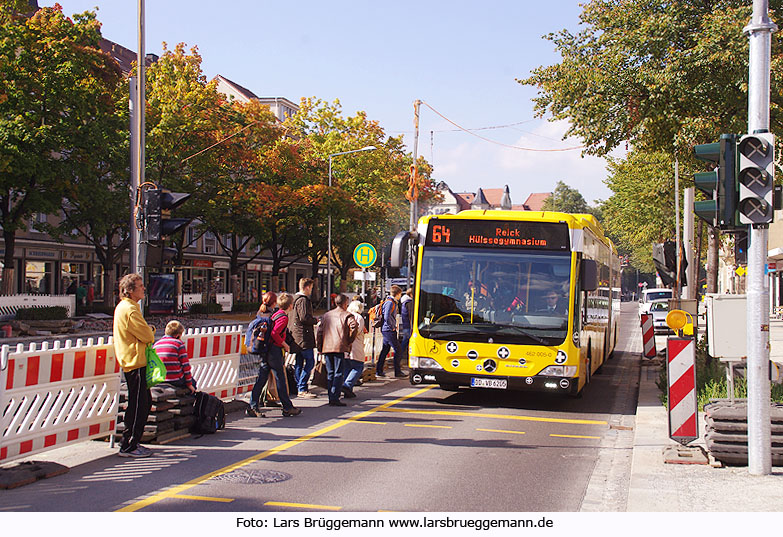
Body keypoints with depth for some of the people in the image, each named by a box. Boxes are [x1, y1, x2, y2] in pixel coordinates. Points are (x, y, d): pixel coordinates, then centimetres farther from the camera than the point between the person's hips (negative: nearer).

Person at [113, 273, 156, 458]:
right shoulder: (130, 310, -17)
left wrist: (147, 331, 6)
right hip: (135, 363, -11)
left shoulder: (123, 307, 17)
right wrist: (151, 332, 2)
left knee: (145, 402, 16)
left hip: (131, 362, 11)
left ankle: (132, 442, 23)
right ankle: (128, 447, -1)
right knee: (138, 405, -6)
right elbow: (147, 336, -18)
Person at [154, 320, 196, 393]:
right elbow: (185, 365, -7)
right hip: (176, 381, -6)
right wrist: (189, 384, 0)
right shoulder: (179, 344, -6)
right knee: (193, 382, 21)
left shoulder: (156, 344, 11)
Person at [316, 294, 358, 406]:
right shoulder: (347, 315, 2)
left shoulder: (326, 315, 18)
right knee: (338, 373, -4)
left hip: (326, 347, 5)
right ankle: (335, 399, -12)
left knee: (330, 373, 13)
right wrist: (349, 340, 0)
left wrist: (319, 347, 18)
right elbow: (354, 327, -15)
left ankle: (331, 398, 13)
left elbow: (319, 331, 14)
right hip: (339, 347, -5)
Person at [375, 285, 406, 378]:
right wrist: (392, 327, -15)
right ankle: (397, 372, -1)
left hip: (385, 330, 10)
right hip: (389, 331, -10)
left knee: (385, 350, 13)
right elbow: (387, 317, -25)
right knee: (398, 350, -5)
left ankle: (379, 371, 16)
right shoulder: (390, 302, -16)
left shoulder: (392, 302, 15)